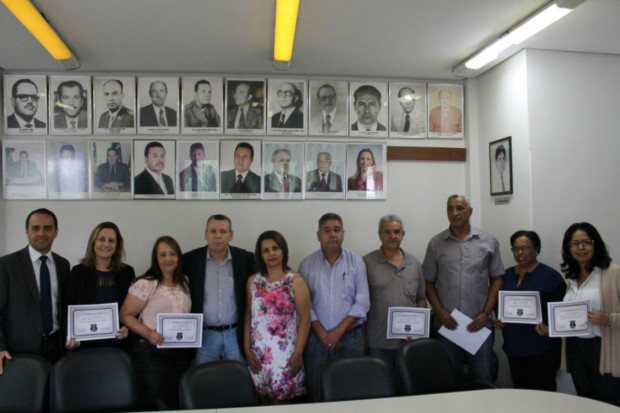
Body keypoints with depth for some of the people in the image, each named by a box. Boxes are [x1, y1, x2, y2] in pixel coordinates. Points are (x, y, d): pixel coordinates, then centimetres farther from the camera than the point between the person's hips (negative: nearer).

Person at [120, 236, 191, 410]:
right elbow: (125, 316, -6)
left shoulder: (184, 284, 11)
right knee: (152, 405, 2)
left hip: (180, 354, 5)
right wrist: (148, 333, -19)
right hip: (152, 354, -5)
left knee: (178, 405, 11)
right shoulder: (145, 284, -6)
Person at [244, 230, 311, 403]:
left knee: (282, 400, 0)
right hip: (258, 354, 3)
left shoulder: (295, 281, -4)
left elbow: (305, 319, -6)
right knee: (262, 399, 7)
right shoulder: (253, 281, 7)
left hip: (286, 354, -3)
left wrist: (298, 353, -10)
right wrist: (247, 350, 4)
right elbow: (248, 316, 9)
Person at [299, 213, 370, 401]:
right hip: (316, 338, 0)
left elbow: (362, 303, -4)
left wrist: (338, 331, -10)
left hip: (350, 337, 0)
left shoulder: (356, 262, 1)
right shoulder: (307, 264, 2)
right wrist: (322, 333, -10)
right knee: (316, 392, 7)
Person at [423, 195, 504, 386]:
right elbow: (429, 282, 7)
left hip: (479, 324, 0)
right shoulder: (436, 244, 5)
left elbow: (497, 279, 6)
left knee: (483, 378, 6)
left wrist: (486, 313, -4)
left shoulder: (488, 241, 5)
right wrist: (440, 312, -6)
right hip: (447, 324, 0)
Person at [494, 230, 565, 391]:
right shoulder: (507, 274, 11)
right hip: (514, 347, 5)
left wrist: (546, 325, -21)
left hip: (541, 349, -5)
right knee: (519, 389, 12)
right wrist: (500, 320, 3)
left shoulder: (550, 275, -4)